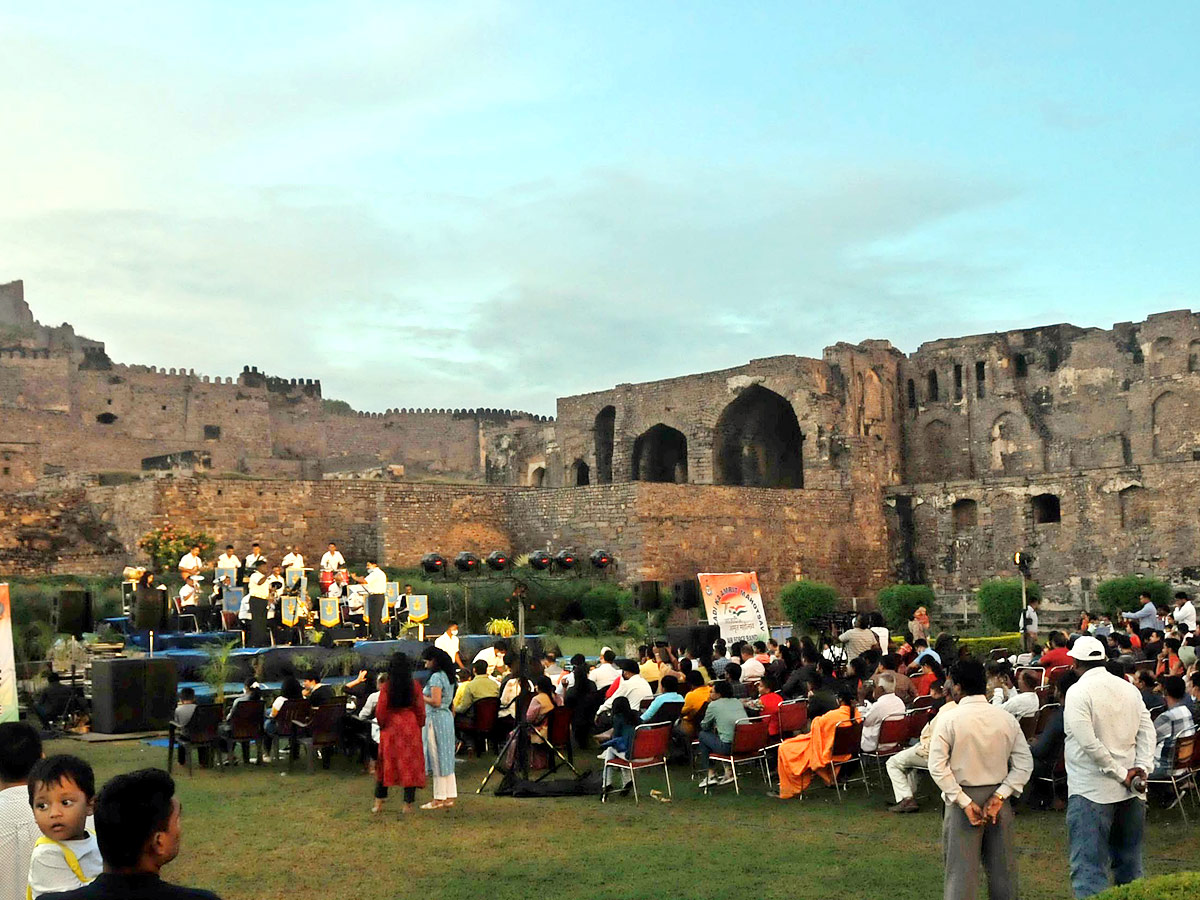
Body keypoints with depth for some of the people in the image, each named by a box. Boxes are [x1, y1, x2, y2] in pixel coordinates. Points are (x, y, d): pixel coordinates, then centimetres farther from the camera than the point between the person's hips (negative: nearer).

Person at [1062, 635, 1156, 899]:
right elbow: (1148, 731, 2)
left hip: (1092, 792, -6)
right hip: (1129, 792, 6)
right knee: (1129, 860, 19)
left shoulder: (1078, 692, -12)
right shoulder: (1129, 688, 7)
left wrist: (1121, 774, -12)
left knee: (1089, 867, -4)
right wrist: (1141, 768, -4)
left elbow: (1088, 743, -20)